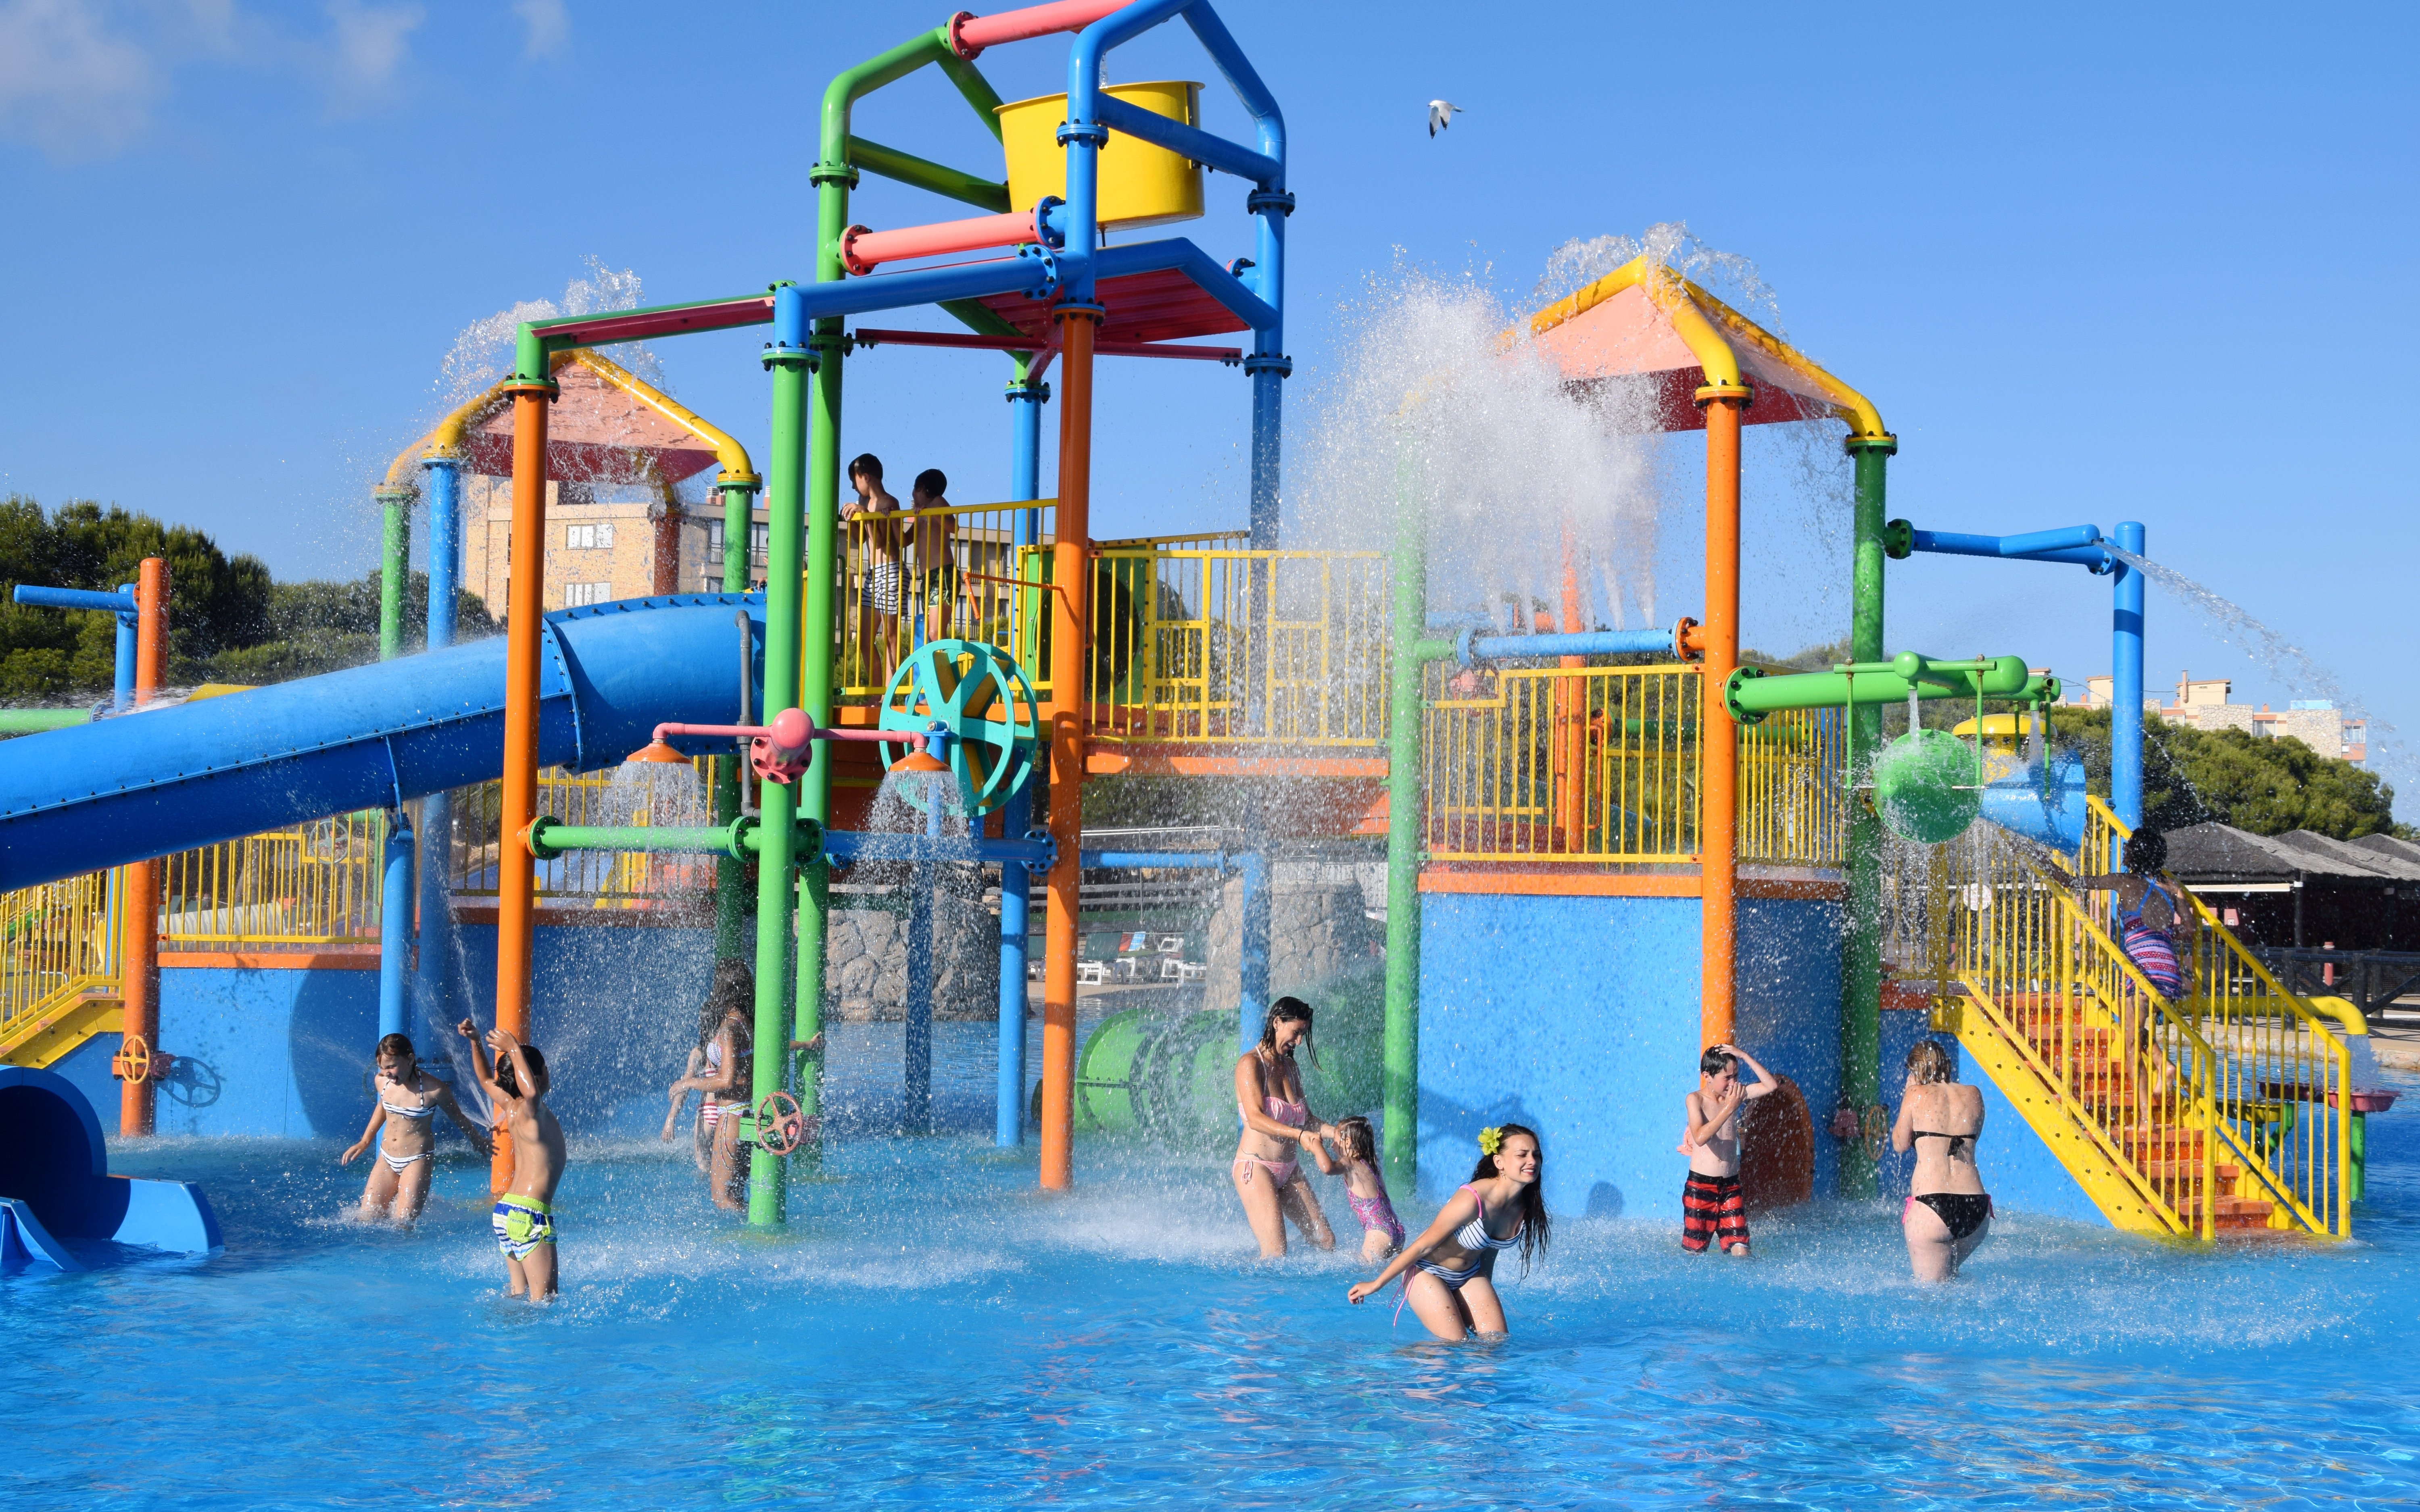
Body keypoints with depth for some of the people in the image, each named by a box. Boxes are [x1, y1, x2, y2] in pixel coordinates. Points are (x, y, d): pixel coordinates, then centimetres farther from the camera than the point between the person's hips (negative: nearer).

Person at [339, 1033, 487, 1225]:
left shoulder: (434, 1090, -19)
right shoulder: (381, 1081, -4)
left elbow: (460, 1121, -3)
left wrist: (483, 1147, 9)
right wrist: (364, 1142, 23)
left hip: (416, 1161, -5)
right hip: (386, 1159, 6)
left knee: (403, 1224, -14)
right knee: (366, 1220, 8)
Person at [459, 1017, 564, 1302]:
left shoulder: (511, 1106, 11)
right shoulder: (529, 1111, -14)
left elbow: (487, 1080, 29)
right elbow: (531, 1091, -39)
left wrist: (476, 1043, 24)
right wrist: (515, 1050, -32)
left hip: (506, 1212, 9)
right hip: (529, 1215, -9)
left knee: (518, 1296, 14)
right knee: (543, 1300, -9)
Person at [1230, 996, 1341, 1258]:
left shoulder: (1290, 1067, 15)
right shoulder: (1251, 1064, -9)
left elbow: (1306, 1118, 18)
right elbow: (1255, 1118, -21)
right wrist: (1300, 1135, -33)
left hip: (1289, 1171, 8)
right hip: (1256, 1166, -8)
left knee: (1326, 1242, 2)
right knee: (1275, 1254, -16)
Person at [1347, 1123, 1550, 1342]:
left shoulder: (1526, 1206, -11)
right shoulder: (1472, 1199, -33)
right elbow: (1424, 1246, -23)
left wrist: (1486, 1295, 22)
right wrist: (1375, 1284, -15)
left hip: (1469, 1275, 7)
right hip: (1428, 1272, -7)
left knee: (1498, 1341, -3)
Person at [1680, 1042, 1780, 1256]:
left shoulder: (1735, 1095, 7)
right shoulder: (1695, 1099, -8)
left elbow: (1771, 1086, 1)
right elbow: (1700, 1138, -24)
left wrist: (1745, 1056, -6)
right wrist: (1729, 1109, -25)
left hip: (1731, 1186, 4)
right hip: (1701, 1186, -4)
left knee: (1740, 1251, -7)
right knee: (1693, 1253, 2)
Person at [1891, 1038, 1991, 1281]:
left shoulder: (1917, 1096, 0)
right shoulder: (1973, 1095, 10)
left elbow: (1899, 1144, 11)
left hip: (1931, 1206, -5)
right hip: (1976, 1207, 5)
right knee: (1949, 1273, 29)